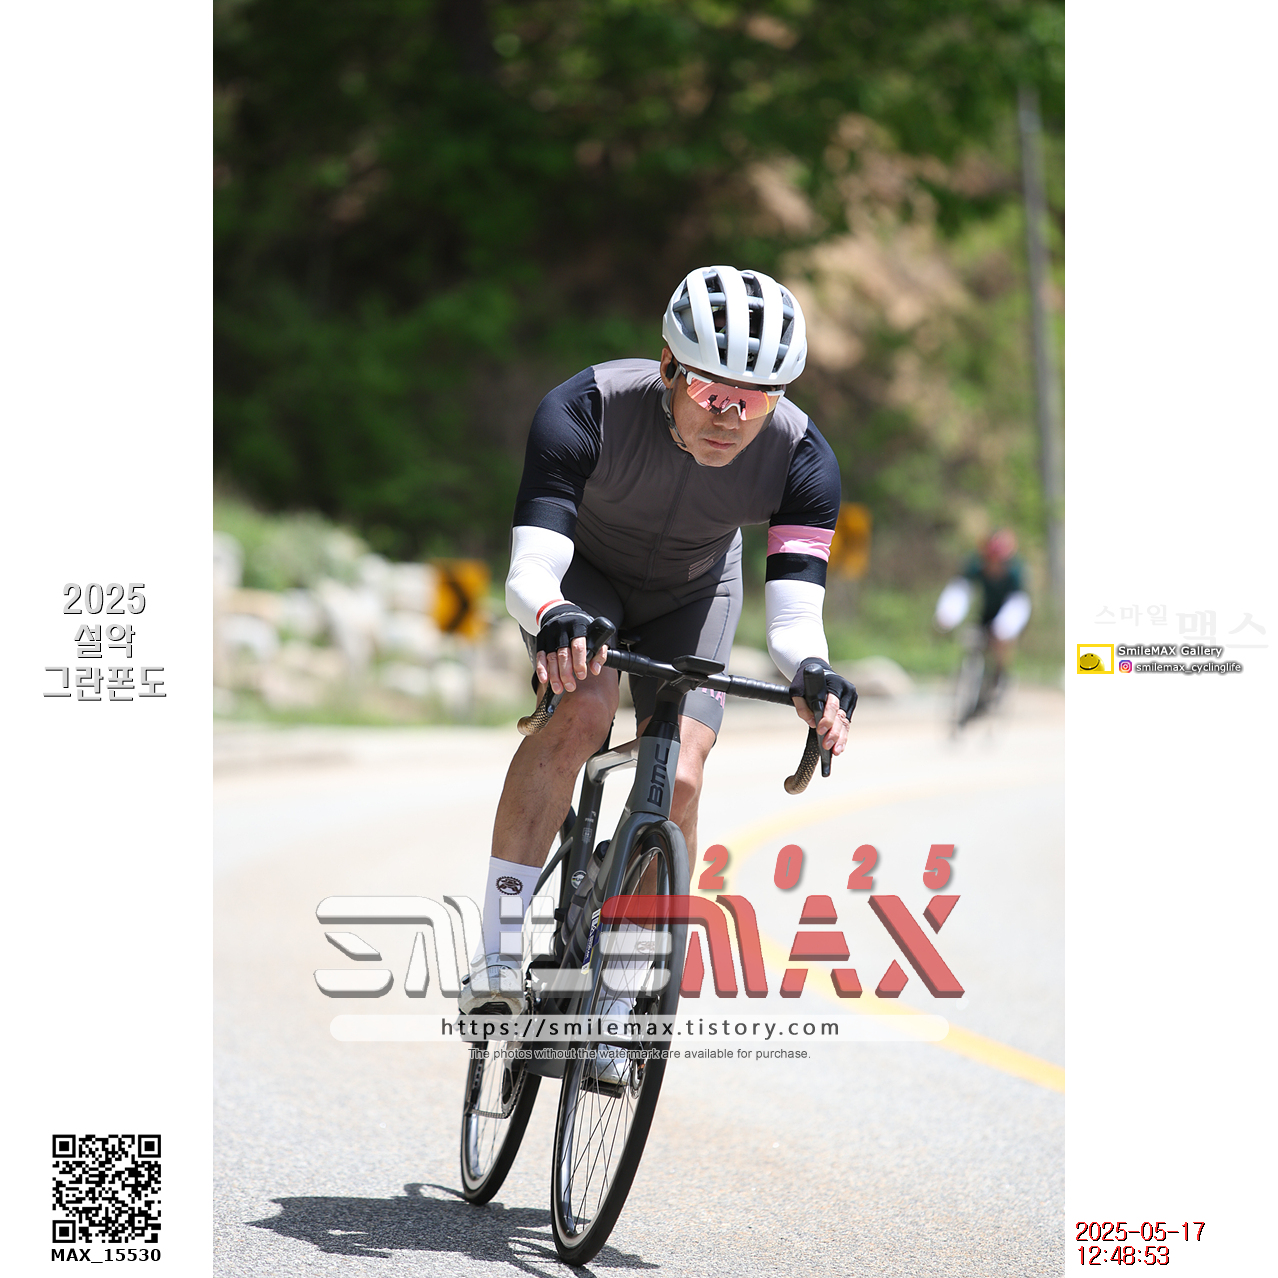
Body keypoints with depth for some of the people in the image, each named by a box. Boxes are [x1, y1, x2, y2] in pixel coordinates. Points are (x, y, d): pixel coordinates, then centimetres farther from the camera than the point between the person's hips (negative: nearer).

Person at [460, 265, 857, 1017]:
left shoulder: (801, 458, -31)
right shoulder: (586, 412, -38)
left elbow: (794, 618, -35)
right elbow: (529, 571, -43)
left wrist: (813, 675, -58)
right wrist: (553, 616, -66)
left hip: (692, 592, 2)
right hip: (584, 572, -2)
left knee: (678, 783, -15)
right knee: (582, 709, -30)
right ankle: (497, 960, -27)